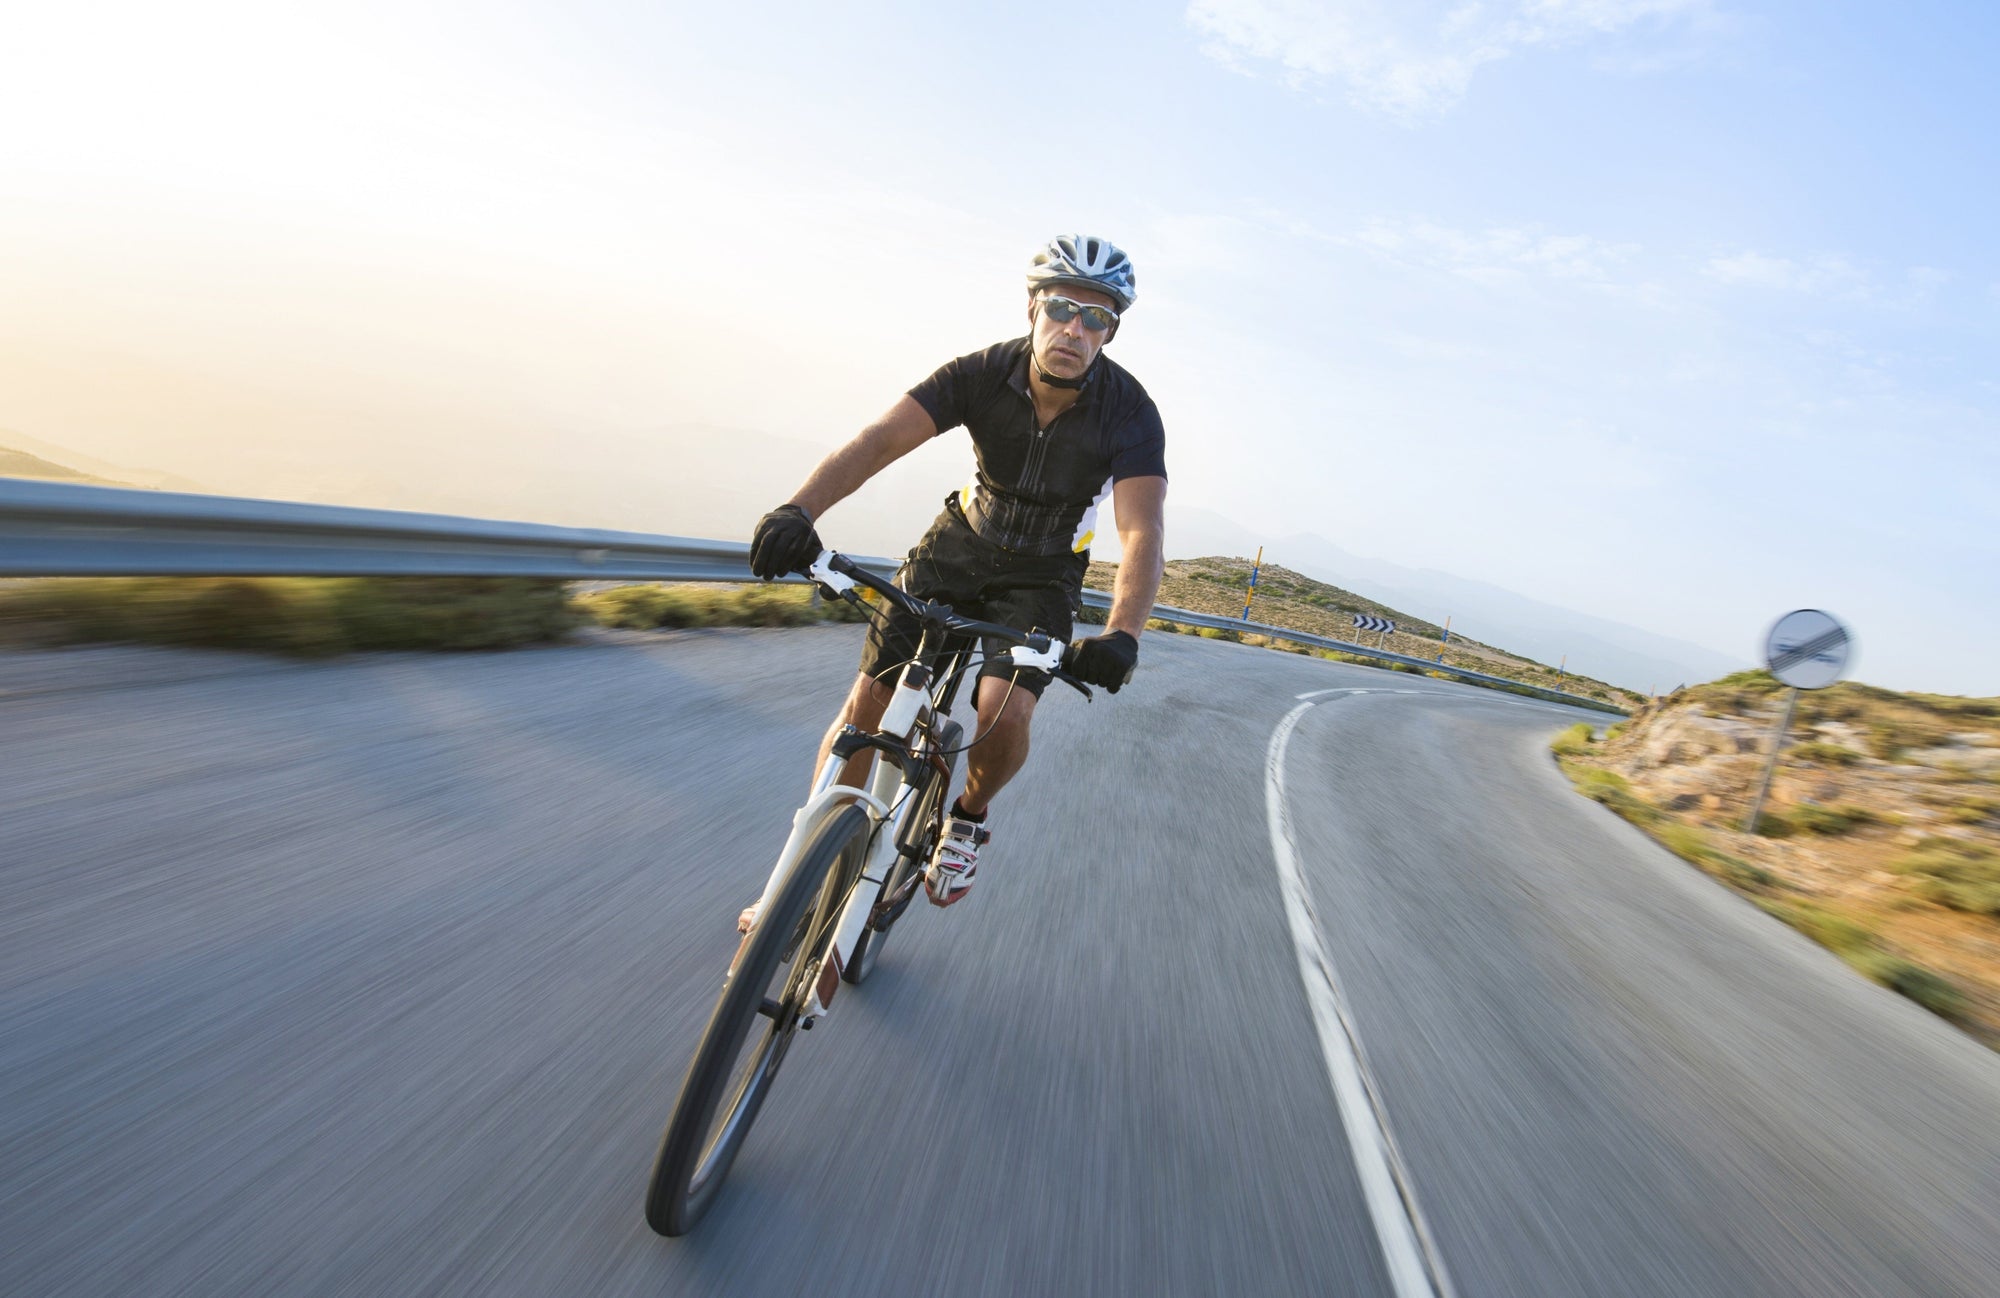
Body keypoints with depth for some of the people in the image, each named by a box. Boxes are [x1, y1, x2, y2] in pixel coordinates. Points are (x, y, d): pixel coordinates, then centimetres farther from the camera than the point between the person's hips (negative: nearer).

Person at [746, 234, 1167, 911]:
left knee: (1004, 713, -27)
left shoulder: (1129, 411, -19)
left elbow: (1142, 532, -31)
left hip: (1042, 576, -1)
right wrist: (799, 509, -45)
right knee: (866, 703, -7)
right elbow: (880, 438, -27)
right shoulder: (984, 373, -17)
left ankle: (968, 817, 9)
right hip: (957, 546, 1)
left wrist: (1121, 635, -49)